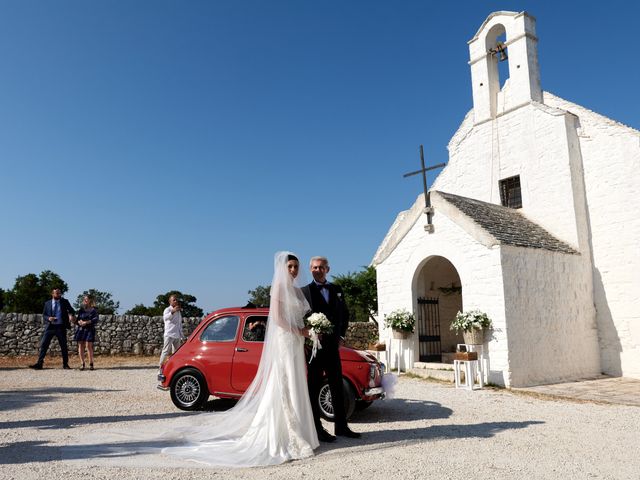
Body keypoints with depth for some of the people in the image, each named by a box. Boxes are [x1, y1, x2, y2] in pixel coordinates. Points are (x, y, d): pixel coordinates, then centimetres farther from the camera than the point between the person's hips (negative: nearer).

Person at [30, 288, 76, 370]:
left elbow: (72, 310, 7)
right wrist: (48, 318, -14)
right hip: (50, 327, 1)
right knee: (43, 344, -4)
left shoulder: (65, 302, 5)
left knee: (63, 346, 4)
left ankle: (65, 364, 14)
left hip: (61, 327, -1)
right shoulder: (47, 303, 7)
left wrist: (72, 315, -16)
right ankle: (39, 363, 0)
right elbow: (44, 315, 8)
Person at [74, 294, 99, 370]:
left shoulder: (94, 309, 3)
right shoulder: (81, 309, 14)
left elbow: (96, 319, -8)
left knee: (89, 346, -10)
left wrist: (87, 322, -20)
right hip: (80, 329, 4)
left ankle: (91, 364, -3)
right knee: (80, 346, 0)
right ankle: (82, 364, 6)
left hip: (89, 329, -4)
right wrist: (79, 321, -9)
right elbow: (78, 318, 14)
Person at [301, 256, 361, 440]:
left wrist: (341, 335, 10)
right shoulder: (304, 291, -4)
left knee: (337, 386, 11)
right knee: (314, 388, 4)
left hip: (332, 345, 5)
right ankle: (317, 429, 12)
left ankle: (341, 426, 21)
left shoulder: (336, 290, 11)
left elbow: (345, 314, 19)